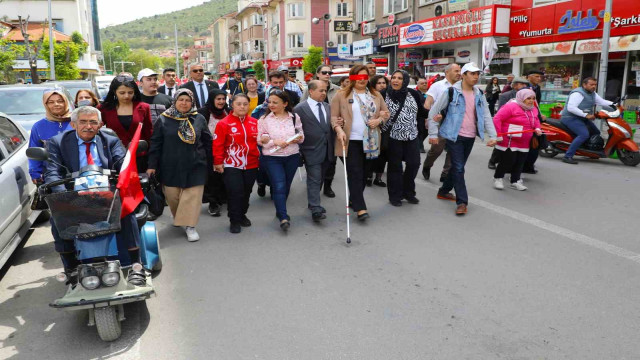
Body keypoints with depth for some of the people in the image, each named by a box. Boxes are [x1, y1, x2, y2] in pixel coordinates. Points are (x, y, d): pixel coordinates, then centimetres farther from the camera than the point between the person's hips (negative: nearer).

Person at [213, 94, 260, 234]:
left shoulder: (254, 123, 5)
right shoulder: (224, 123, -7)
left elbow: (259, 141, 15)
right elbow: (218, 144, -6)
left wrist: (261, 154, 10)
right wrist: (218, 162, -7)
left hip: (251, 165, 4)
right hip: (231, 166, -4)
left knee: (246, 192, 14)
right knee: (235, 192, -7)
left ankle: (242, 215, 34)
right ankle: (235, 221, 7)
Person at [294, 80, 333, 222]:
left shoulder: (327, 107, 14)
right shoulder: (299, 109, -6)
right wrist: (299, 151, -9)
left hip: (327, 151, 6)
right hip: (312, 151, -6)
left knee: (319, 179, 15)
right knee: (314, 180, -7)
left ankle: (313, 203, 30)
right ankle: (316, 210, -7)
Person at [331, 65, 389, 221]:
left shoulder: (376, 95, 11)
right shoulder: (341, 95, -1)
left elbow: (386, 113, 15)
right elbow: (333, 116, -2)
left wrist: (379, 120, -6)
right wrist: (339, 130, -18)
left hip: (370, 141, 4)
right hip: (351, 140, -4)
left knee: (363, 173, 12)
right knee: (355, 173, -8)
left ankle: (354, 200, 28)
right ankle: (360, 208, -8)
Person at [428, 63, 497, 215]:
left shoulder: (479, 94, 8)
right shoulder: (452, 91, -9)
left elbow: (486, 116, 9)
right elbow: (433, 111, -7)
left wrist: (492, 135, -2)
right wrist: (433, 133, -10)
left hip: (470, 137, 6)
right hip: (455, 136, -6)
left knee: (458, 166, 15)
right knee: (458, 168, -8)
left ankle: (444, 191, 33)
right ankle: (462, 201, -2)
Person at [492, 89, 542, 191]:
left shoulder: (533, 109, 11)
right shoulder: (511, 106, -15)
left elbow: (536, 120, 28)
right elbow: (497, 119, -19)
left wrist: (537, 128, 5)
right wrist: (498, 135, -22)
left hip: (524, 143, 7)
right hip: (509, 142, -7)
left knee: (520, 163, 10)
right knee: (508, 161, -4)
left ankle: (515, 181, 23)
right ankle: (497, 178, 15)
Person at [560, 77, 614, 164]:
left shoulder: (593, 94, 12)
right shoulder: (578, 93, -18)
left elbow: (601, 101, 11)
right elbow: (571, 108, -28)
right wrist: (586, 115, -30)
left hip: (582, 118, 11)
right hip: (570, 118, -11)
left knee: (596, 133, 14)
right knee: (584, 134, -28)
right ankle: (567, 156, -28)